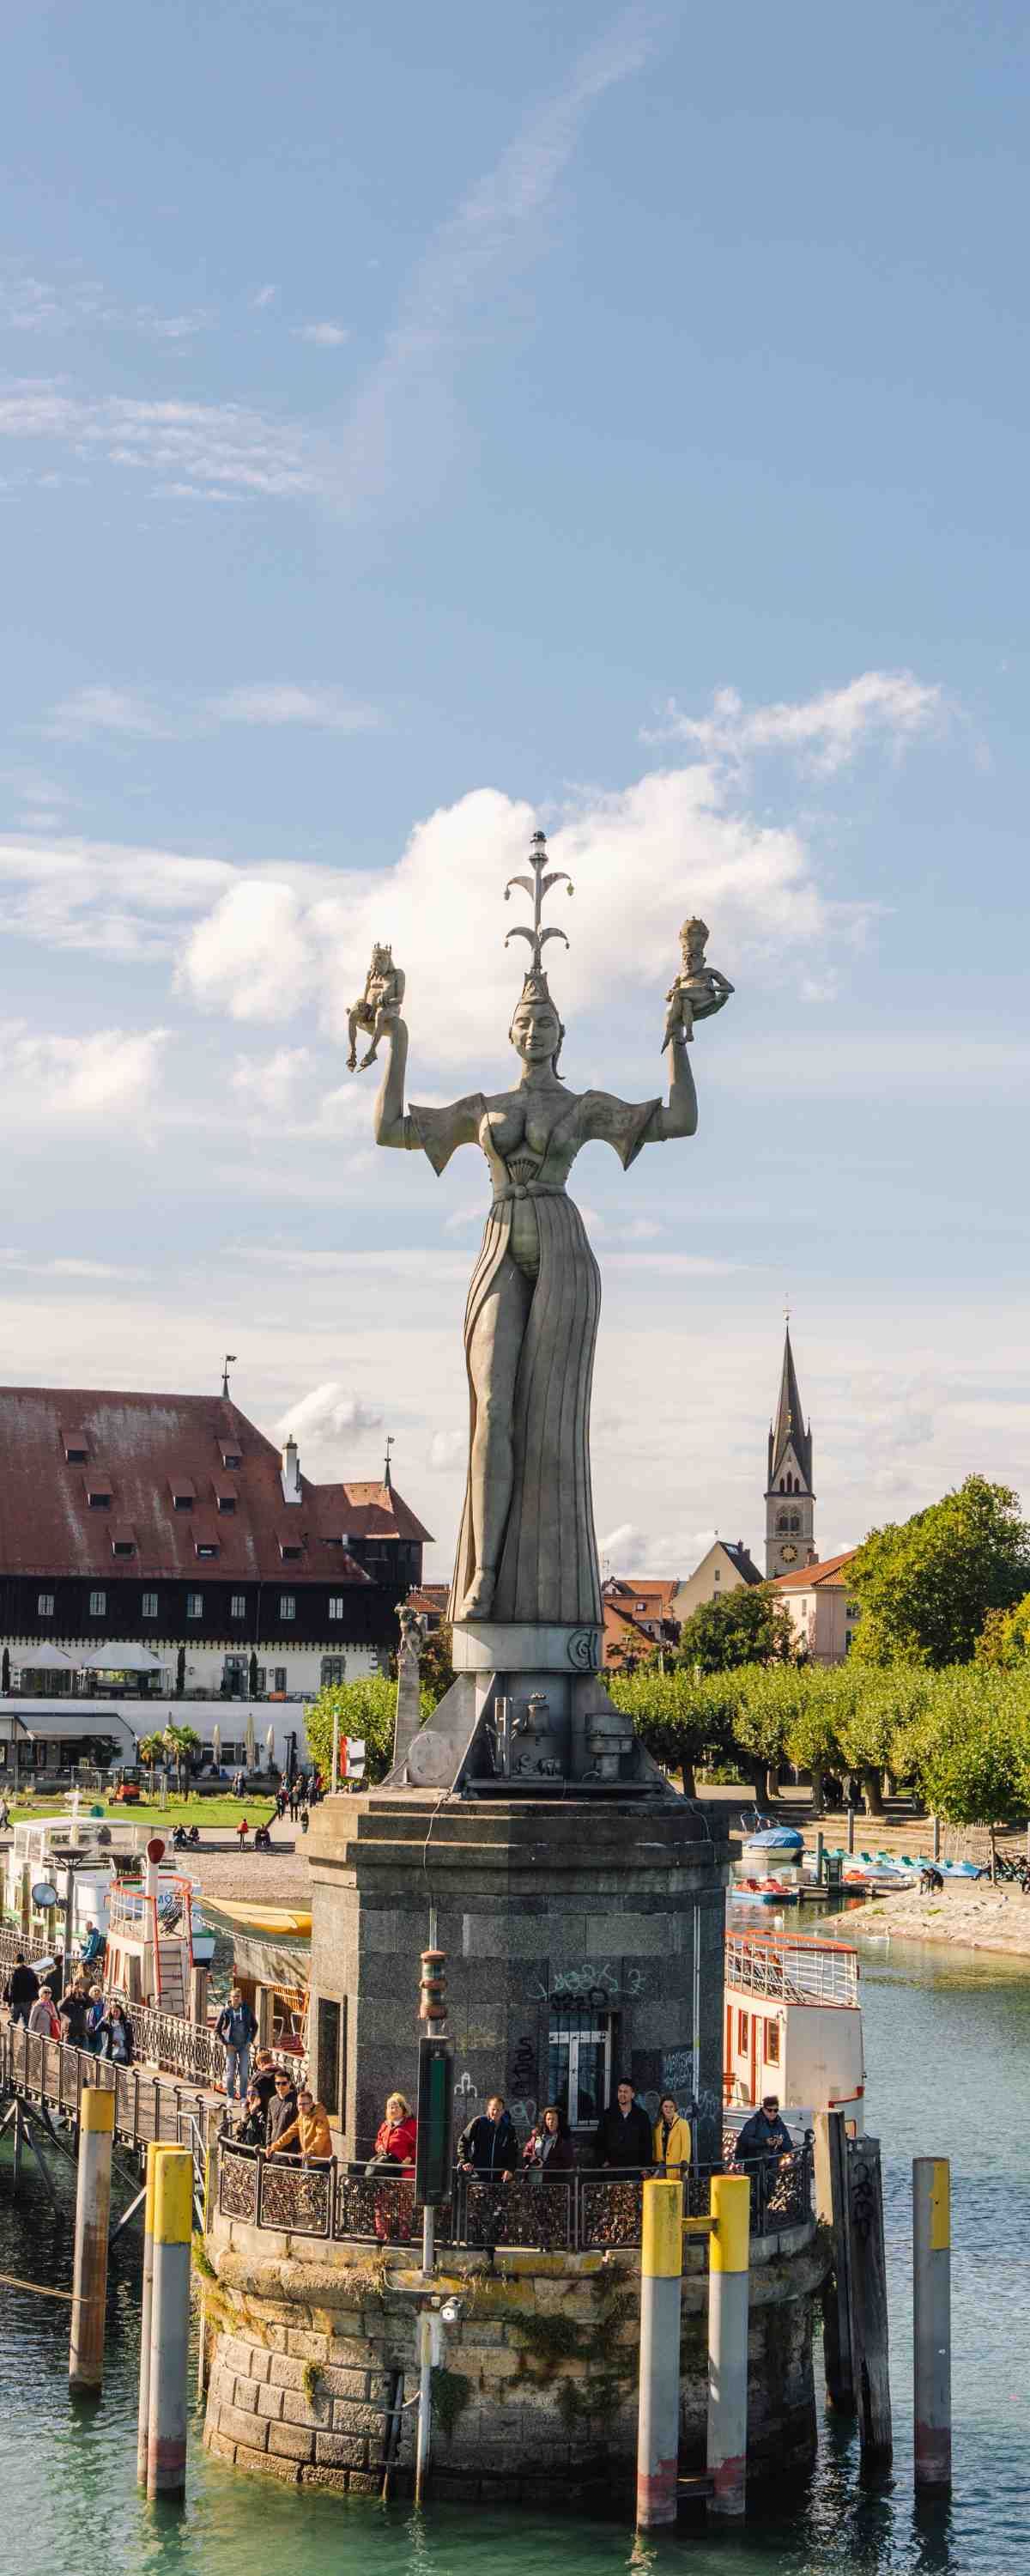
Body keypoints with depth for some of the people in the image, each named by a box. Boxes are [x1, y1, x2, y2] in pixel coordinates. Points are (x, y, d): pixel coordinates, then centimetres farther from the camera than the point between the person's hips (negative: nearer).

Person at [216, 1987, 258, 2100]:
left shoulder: (247, 2010, 0)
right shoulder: (226, 2011, -5)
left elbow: (254, 2026, 13)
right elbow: (217, 2030, 1)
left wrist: (250, 2041, 3)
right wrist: (225, 2044, -6)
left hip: (244, 2046, 1)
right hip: (231, 2047, -1)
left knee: (244, 2073, 1)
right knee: (230, 2073, 1)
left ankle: (243, 2098, 9)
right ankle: (230, 2098, 10)